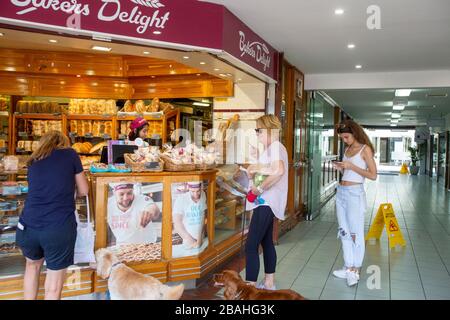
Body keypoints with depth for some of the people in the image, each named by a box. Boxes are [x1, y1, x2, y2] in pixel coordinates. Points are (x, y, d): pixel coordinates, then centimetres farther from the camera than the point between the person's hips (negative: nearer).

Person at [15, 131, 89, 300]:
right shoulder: (70, 154, 7)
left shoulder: (33, 160, 17)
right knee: (53, 286, 10)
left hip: (27, 227, 4)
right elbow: (84, 191, 11)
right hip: (59, 228, -4)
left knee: (32, 264, 33)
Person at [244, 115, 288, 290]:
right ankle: (269, 283, 27)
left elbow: (279, 171, -33)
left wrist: (260, 189, -26)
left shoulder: (275, 146, -15)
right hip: (266, 202, 11)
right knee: (267, 242, 17)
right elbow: (262, 171, 21)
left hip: (266, 203, -11)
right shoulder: (270, 148, 17)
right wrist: (253, 169, 0)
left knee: (251, 246, -11)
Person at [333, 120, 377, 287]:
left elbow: (373, 175, -12)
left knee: (356, 232, 0)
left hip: (355, 193, -8)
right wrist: (341, 168, 3)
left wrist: (351, 166, -16)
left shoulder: (365, 149, -7)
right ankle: (348, 267, 20)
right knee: (344, 232, 11)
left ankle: (355, 271, 9)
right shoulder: (347, 149, 13)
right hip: (341, 192, 8)